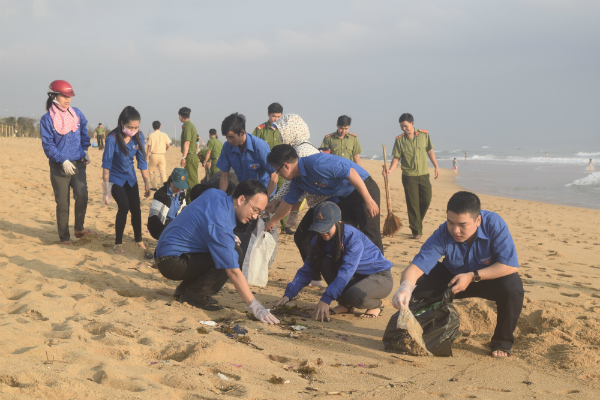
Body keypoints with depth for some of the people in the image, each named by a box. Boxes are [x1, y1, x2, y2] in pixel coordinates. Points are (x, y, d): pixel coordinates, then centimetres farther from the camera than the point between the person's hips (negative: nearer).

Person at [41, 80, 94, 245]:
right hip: (59, 166, -2)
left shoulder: (77, 113, 5)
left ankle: (79, 229, 1)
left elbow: (84, 133, 19)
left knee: (82, 194, -17)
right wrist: (63, 161, -16)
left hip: (78, 163, 2)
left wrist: (85, 150, 5)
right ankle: (64, 237, 14)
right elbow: (48, 145, -8)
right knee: (62, 203, 2)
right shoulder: (47, 119, -5)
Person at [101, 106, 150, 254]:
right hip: (115, 178, -4)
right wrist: (106, 189, -24)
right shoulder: (113, 138, -25)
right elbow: (106, 164, -22)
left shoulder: (138, 136, -11)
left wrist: (146, 183, 0)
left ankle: (138, 240, 25)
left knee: (136, 209, 4)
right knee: (124, 207, -17)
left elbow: (142, 160, -2)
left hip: (130, 177, 4)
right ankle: (118, 243, -3)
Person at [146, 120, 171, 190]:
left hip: (153, 155, -2)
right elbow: (168, 145, 1)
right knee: (162, 171, -1)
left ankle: (153, 186, 15)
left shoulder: (151, 135, -3)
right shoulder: (164, 135, 3)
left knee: (151, 171, 13)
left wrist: (147, 156, 1)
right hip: (162, 155, 2)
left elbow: (149, 146, -5)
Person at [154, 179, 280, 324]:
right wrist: (255, 307, -28)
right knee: (234, 256, -20)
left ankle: (184, 289, 15)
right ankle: (193, 296, -6)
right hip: (172, 262, -10)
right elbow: (233, 271, -29)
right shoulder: (220, 225, -27)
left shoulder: (215, 193, -1)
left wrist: (228, 239, 15)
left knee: (229, 248, 13)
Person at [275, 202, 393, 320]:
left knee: (354, 296, -38)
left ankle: (376, 305, -1)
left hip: (381, 277, -6)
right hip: (356, 277, 6)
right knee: (326, 262, -21)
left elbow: (346, 272, -36)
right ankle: (345, 305, -4)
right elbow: (307, 270, -4)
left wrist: (325, 299, -43)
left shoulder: (353, 238, -28)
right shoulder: (319, 241, -7)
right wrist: (289, 294, -18)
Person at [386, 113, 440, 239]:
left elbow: (430, 151, 11)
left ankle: (417, 222, 27)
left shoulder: (424, 135, 2)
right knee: (413, 204, -3)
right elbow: (396, 158, -4)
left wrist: (436, 166, 8)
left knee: (426, 200, 2)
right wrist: (390, 170, -19)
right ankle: (417, 231, 6)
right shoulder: (399, 140, -3)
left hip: (424, 174, 2)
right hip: (409, 176, -2)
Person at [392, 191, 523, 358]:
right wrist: (405, 286, -56)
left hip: (491, 277, -1)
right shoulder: (442, 235, -26)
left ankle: (502, 342, -7)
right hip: (454, 277, 2)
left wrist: (473, 276, -33)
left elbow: (511, 265, -32)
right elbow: (417, 265, -34)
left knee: (512, 287, -34)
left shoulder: (494, 224, -30)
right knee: (418, 283, -22)